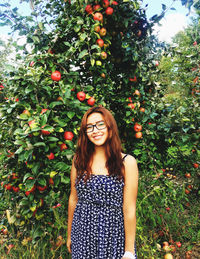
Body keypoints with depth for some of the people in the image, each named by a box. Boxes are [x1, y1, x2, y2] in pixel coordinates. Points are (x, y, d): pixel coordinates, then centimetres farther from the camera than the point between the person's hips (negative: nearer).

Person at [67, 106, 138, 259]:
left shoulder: (127, 162, -13)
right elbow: (73, 199, 5)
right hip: (82, 234, 3)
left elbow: (129, 211, -11)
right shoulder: (79, 159, -2)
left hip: (113, 234, -2)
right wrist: (69, 235, 12)